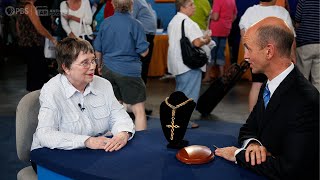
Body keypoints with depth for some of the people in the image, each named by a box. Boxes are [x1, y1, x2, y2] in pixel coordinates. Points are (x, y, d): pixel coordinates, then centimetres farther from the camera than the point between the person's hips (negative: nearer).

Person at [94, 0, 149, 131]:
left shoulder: (105, 23, 2)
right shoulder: (135, 24, -10)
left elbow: (98, 50, 10)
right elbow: (144, 52, -8)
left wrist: (99, 66, 26)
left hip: (108, 70, 5)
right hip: (129, 71, -5)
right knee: (139, 110, 1)